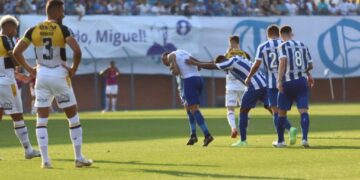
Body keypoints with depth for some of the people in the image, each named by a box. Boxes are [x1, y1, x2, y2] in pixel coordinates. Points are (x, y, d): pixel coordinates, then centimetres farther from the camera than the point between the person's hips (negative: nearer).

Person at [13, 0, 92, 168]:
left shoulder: (34, 30, 2)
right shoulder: (62, 29, -8)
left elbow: (17, 52, -1)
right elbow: (77, 51, -20)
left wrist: (29, 69, 8)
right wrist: (73, 69, -6)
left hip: (41, 76, 3)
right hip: (60, 75, -3)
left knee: (41, 120, 8)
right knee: (73, 117, 9)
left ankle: (45, 160, -1)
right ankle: (79, 158, 10)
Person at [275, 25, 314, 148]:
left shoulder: (283, 46, -3)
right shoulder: (303, 45, 11)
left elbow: (283, 62, -19)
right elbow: (310, 65, 17)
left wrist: (279, 80, -21)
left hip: (288, 82, -3)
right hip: (302, 81, 3)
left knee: (282, 112, 10)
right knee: (303, 111, -4)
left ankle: (280, 141, 18)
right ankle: (304, 138, -22)